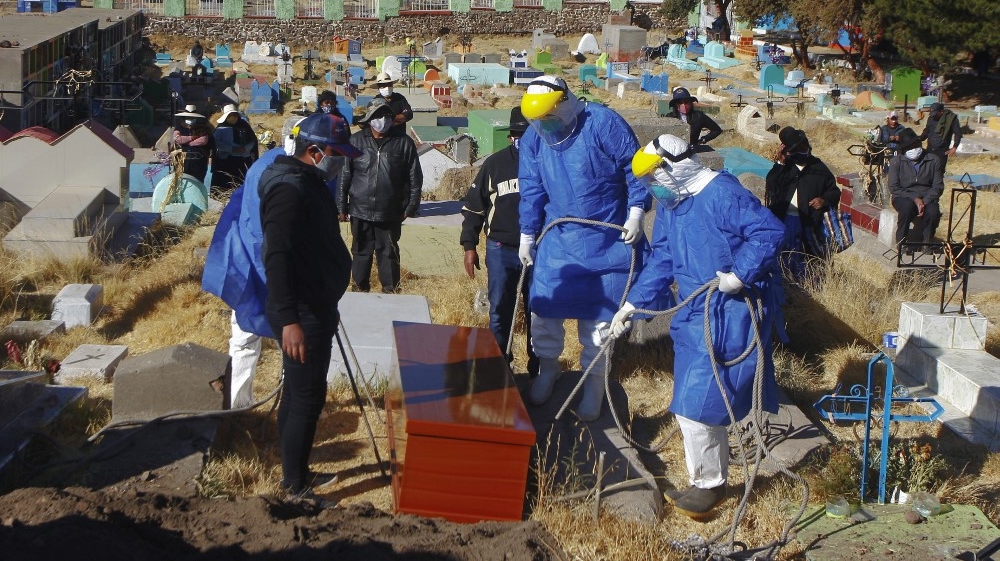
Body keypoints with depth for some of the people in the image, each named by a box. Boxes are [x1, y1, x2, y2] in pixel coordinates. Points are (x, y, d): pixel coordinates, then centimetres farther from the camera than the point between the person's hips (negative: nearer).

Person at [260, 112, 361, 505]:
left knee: (298, 392, 18)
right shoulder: (289, 190, -20)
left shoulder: (311, 184, 12)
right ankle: (296, 489, 3)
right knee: (307, 396, -5)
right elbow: (277, 256, -28)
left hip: (315, 308, 10)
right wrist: (289, 320, -32)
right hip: (300, 314, -10)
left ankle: (295, 472, 30)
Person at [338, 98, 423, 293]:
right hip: (361, 211, 1)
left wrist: (411, 207, 0)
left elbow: (415, 177, 3)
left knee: (389, 253, 8)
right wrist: (342, 206, 1)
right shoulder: (356, 141, -1)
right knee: (361, 252, 11)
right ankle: (361, 289, 24)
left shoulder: (404, 143, -1)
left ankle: (391, 290, 20)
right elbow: (344, 175, 2)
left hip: (390, 213, -1)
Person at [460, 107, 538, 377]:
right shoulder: (495, 164, 2)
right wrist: (469, 246, 4)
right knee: (500, 313, 7)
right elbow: (473, 205, 8)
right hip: (501, 250, 1)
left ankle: (539, 369, 21)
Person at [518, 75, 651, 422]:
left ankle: (594, 381, 19)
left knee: (599, 315, 3)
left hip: (607, 240, -3)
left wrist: (636, 212, -13)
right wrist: (527, 236, 6)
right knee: (544, 305, 3)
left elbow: (634, 169, -9)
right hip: (558, 238, 4)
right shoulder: (532, 139, -2)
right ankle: (548, 366, 28)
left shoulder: (604, 124, -15)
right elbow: (531, 191, 5)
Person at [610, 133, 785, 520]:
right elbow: (661, 261, 16)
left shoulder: (722, 194, -19)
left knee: (698, 402, -9)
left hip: (731, 315, -9)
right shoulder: (669, 204, 10)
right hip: (694, 314, 9)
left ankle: (708, 483, 8)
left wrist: (740, 275, -25)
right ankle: (711, 477, 29)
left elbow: (771, 231, -23)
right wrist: (632, 304, 10)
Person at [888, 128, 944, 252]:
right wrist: (914, 199, -19)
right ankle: (901, 242, -20)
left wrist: (925, 201, -18)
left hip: (927, 198, 1)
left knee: (933, 212, -32)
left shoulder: (934, 160, 0)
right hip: (904, 197, -1)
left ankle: (925, 242, -8)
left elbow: (938, 187, 0)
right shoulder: (897, 162, -3)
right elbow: (893, 188, -6)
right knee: (908, 206, -37)